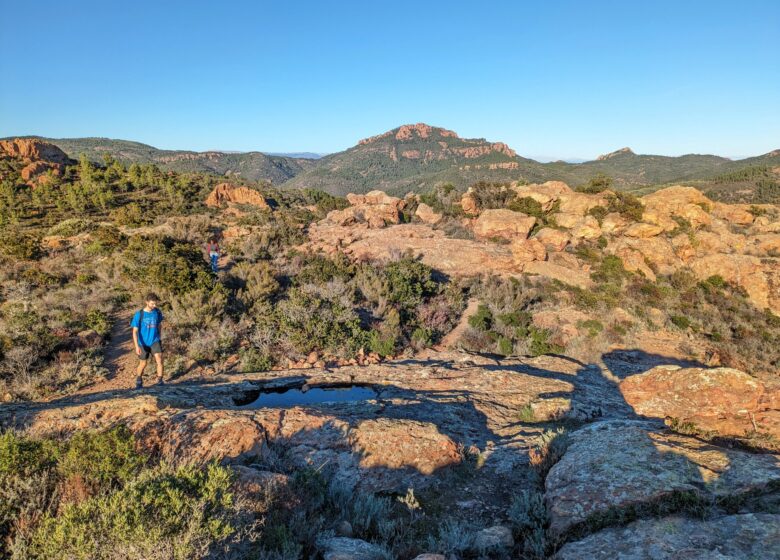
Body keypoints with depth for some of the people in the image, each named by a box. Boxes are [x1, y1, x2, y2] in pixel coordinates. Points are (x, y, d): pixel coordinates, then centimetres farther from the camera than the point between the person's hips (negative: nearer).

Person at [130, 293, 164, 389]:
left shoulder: (157, 312, -7)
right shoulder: (139, 314, -15)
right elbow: (135, 331, -14)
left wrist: (160, 337, 17)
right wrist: (137, 346, -21)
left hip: (155, 341, 1)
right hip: (143, 343, -1)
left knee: (159, 359, -19)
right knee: (143, 364, 12)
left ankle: (160, 380, -7)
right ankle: (139, 381, 36)